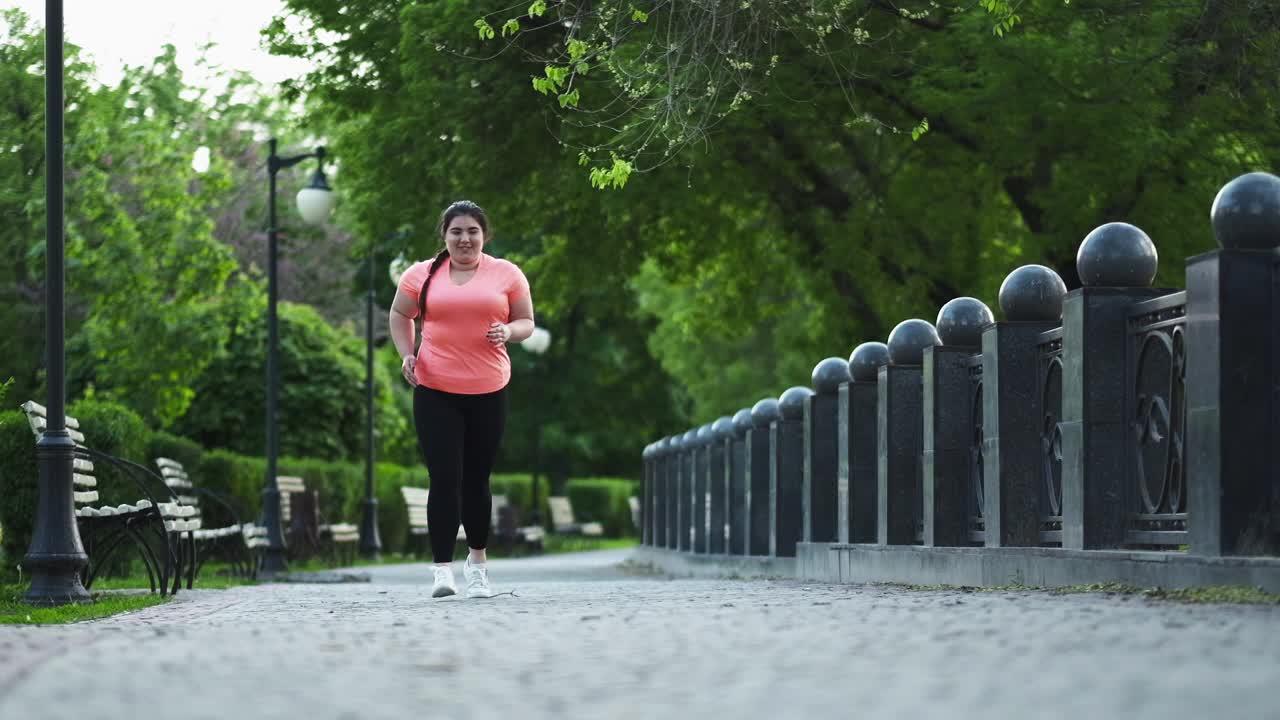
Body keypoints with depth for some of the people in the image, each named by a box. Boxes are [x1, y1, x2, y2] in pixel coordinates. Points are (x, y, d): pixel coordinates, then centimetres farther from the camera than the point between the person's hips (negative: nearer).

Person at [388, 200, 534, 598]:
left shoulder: (507, 274, 4)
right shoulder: (422, 275, 3)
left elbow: (527, 322, 11)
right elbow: (400, 315, 18)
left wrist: (509, 331, -11)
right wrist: (406, 354, 2)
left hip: (488, 391, 1)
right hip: (435, 391, -1)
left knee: (476, 479, 12)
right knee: (444, 479, -9)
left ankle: (477, 562, 29)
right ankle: (442, 569, -9)